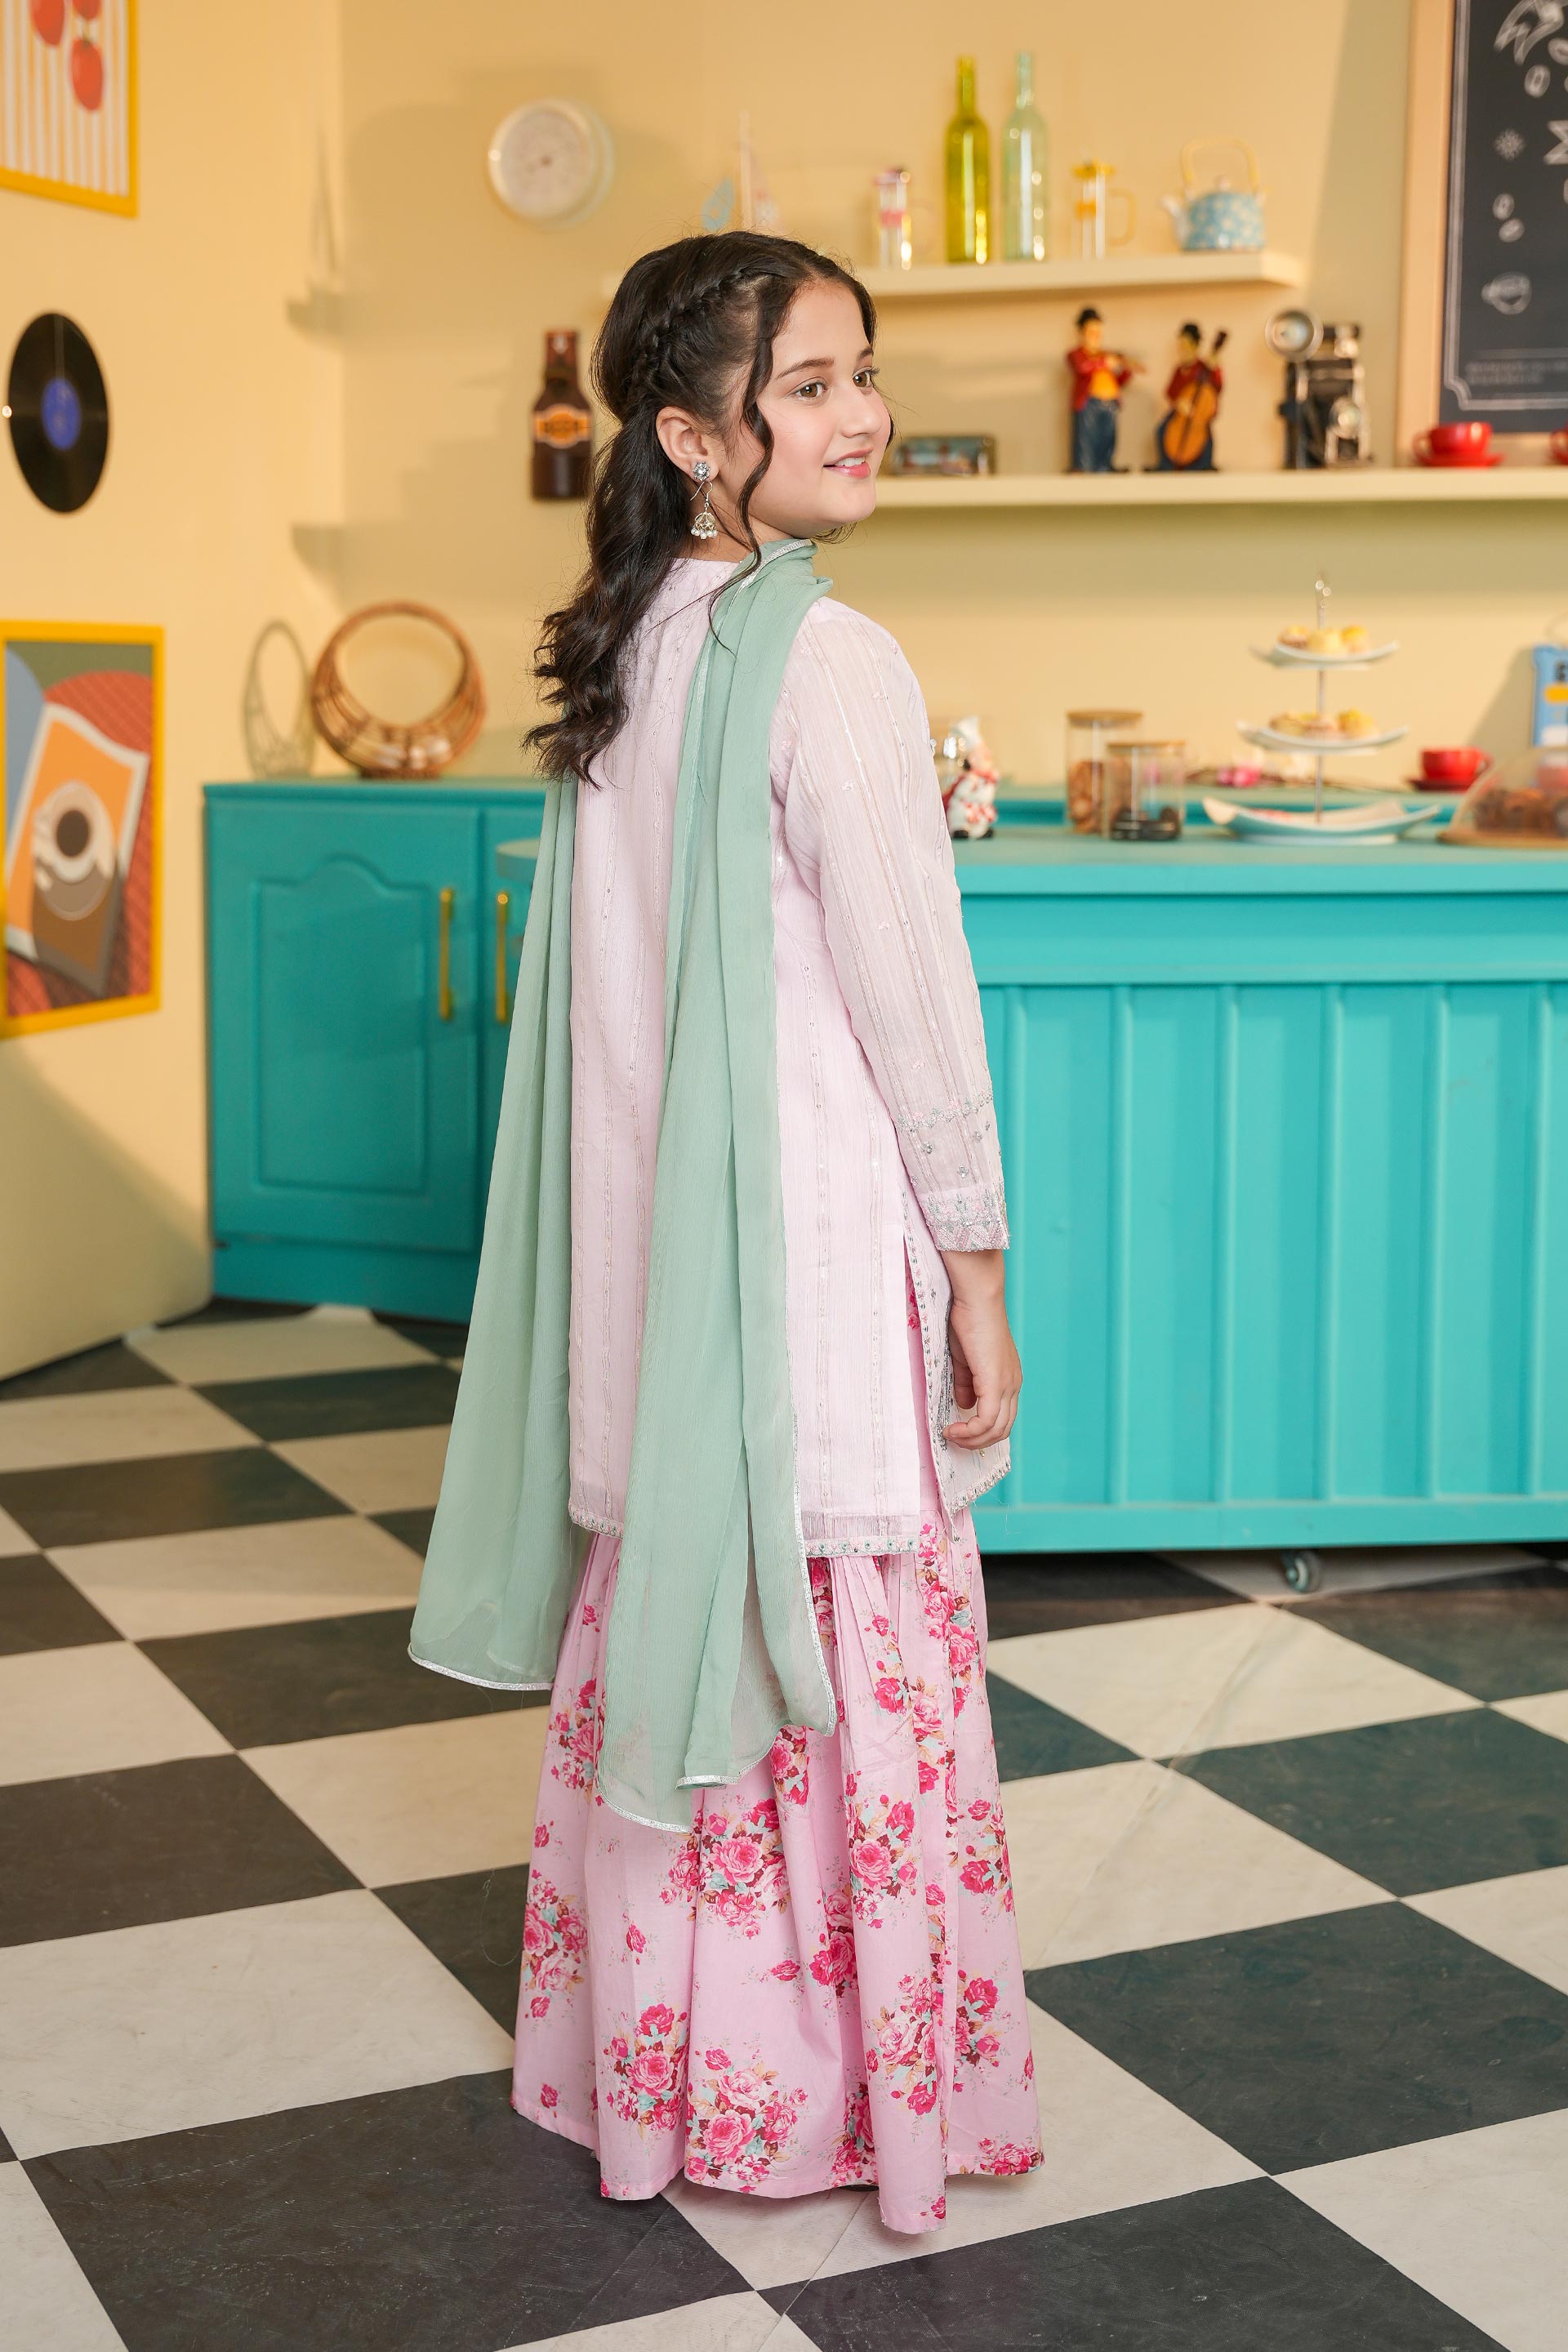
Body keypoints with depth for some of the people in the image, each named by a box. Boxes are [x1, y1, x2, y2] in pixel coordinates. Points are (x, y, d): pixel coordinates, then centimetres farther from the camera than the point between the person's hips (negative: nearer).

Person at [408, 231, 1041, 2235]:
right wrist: (978, 1267, -7)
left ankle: (643, 2059, 29)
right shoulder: (828, 665, -16)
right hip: (814, 1245, -8)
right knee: (843, 1665, 4)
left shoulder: (615, 660, 7)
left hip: (643, 1251, 8)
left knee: (661, 1639, 16)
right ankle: (822, 2094, 17)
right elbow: (913, 992, -15)